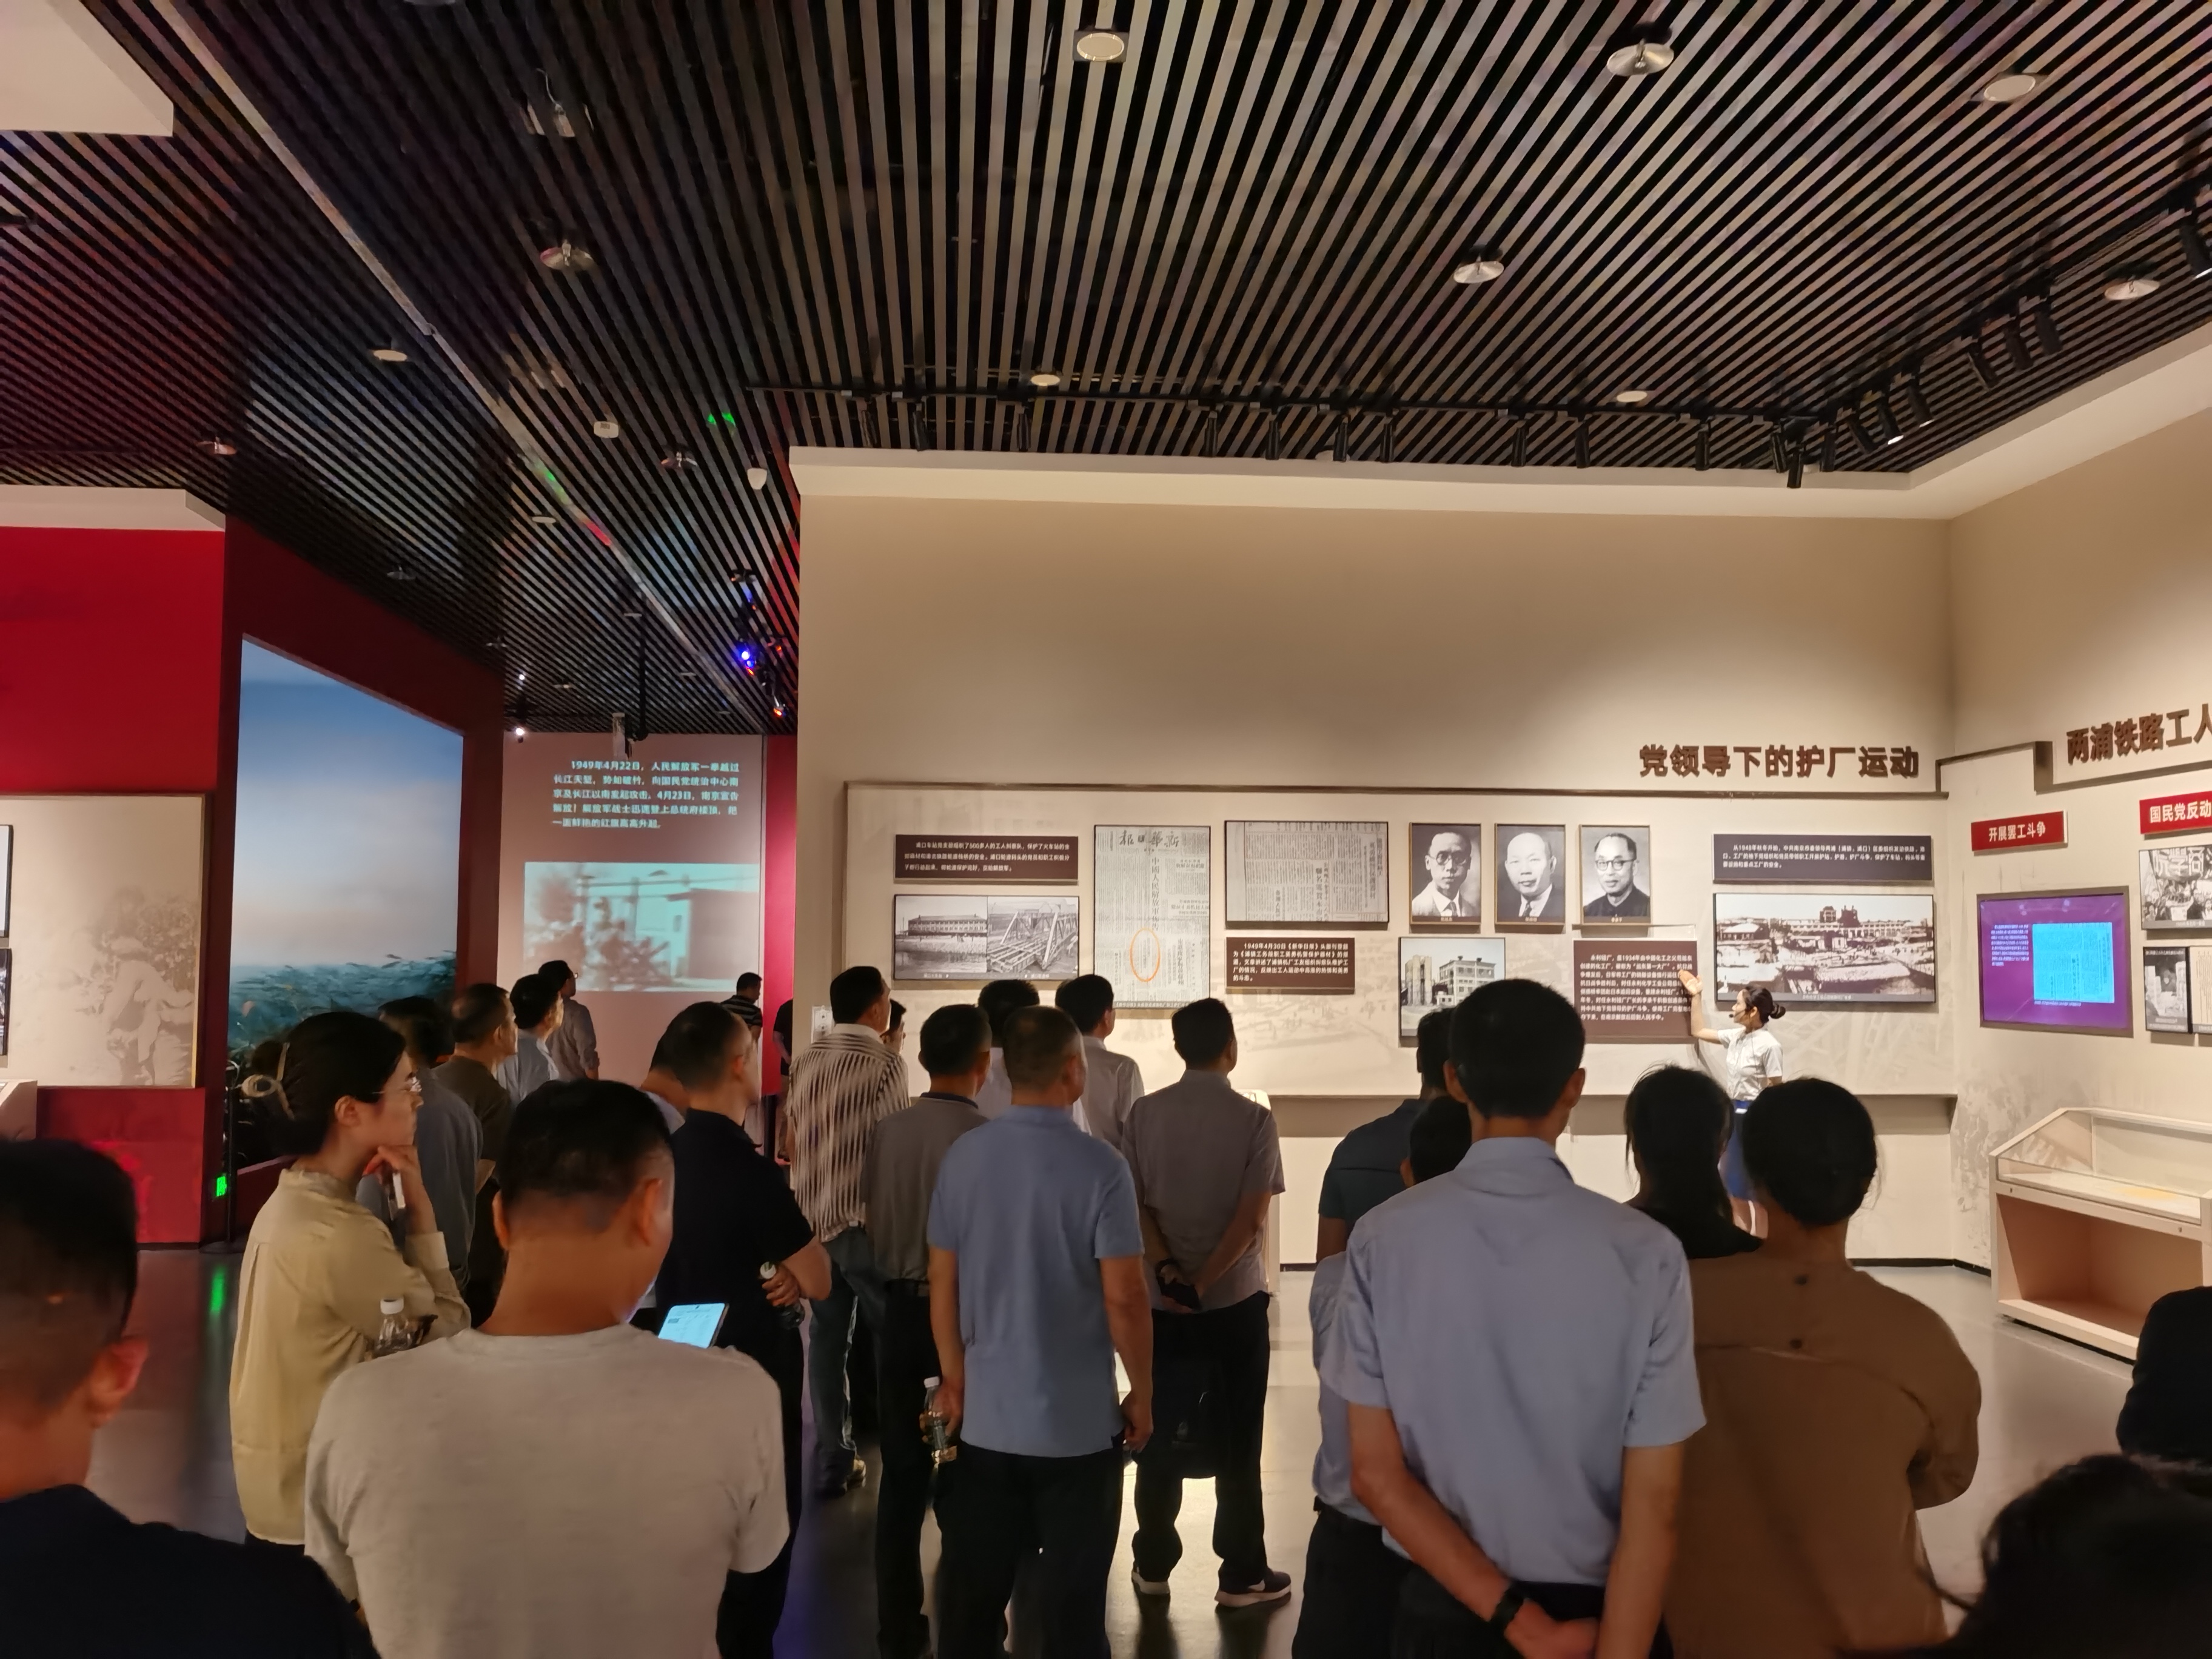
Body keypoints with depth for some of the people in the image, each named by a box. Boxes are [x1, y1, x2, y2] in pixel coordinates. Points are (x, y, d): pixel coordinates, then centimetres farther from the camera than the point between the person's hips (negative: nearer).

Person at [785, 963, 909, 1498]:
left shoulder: (807, 1060, 8)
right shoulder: (884, 1062, -11)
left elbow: (791, 1138, 13)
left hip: (811, 1216, 6)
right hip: (866, 1218, -6)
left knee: (827, 1337, 11)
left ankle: (832, 1464, 15)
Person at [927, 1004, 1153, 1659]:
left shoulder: (964, 1155, -4)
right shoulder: (1098, 1164, -15)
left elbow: (942, 1284, 3)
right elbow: (1123, 1299, -14)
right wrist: (1142, 1394, 0)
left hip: (986, 1420, 4)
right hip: (1078, 1423, -3)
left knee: (972, 1596, 15)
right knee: (1072, 1600, 11)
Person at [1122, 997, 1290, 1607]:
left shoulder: (1144, 1114, -1)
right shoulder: (1254, 1119, -10)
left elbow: (1135, 1204, -6)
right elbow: (1251, 1218, -15)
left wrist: (1168, 1272, -13)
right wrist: (1203, 1283, -14)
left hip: (1160, 1301, 3)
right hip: (1235, 1301, -3)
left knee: (1158, 1434, 14)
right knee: (1236, 1440, 8)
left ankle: (1153, 1564, 24)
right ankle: (1242, 1574, 14)